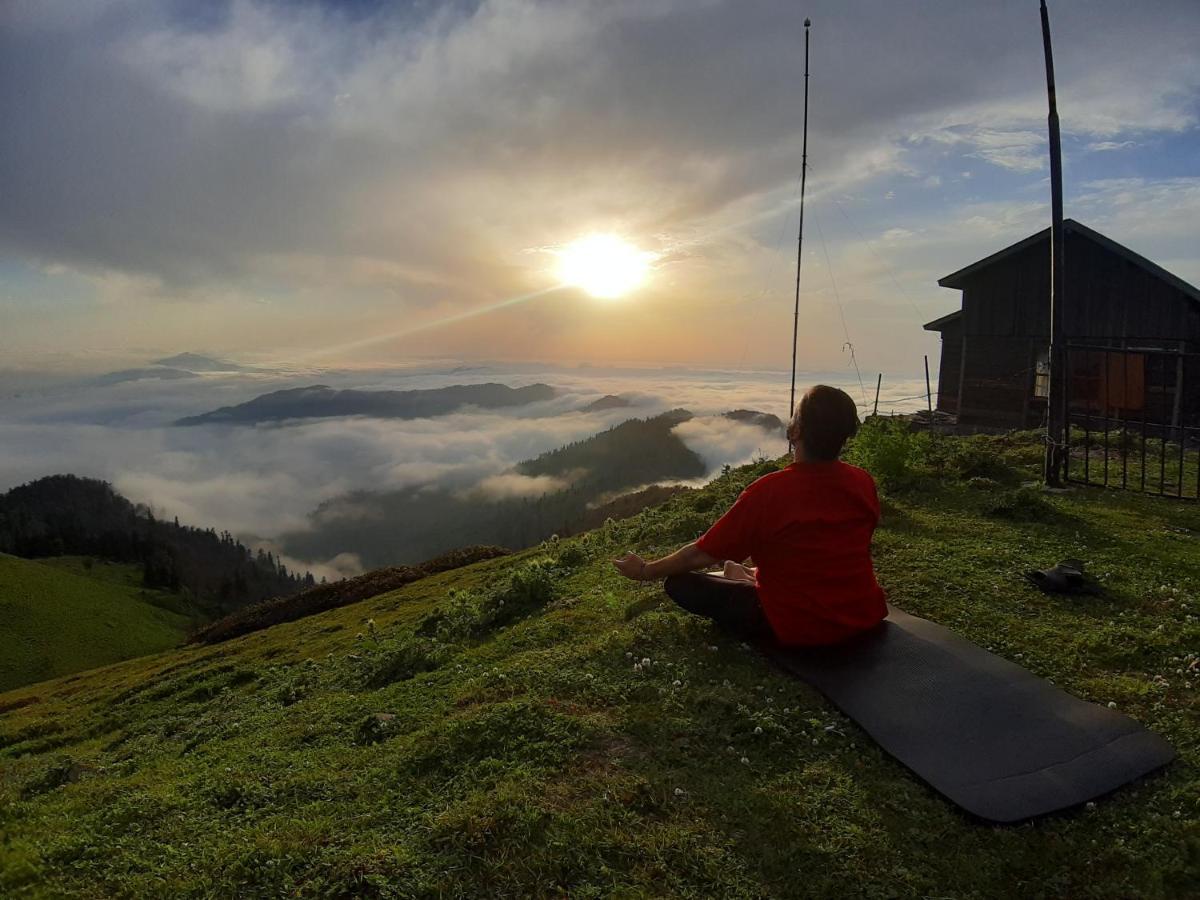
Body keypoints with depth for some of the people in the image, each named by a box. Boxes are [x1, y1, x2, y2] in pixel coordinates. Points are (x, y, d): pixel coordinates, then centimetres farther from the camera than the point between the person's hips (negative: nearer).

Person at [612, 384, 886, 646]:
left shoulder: (769, 491, -23)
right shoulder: (864, 482, -6)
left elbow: (701, 554, -13)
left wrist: (645, 571, 5)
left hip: (799, 629, -6)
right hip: (866, 616, 6)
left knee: (680, 583, 0)